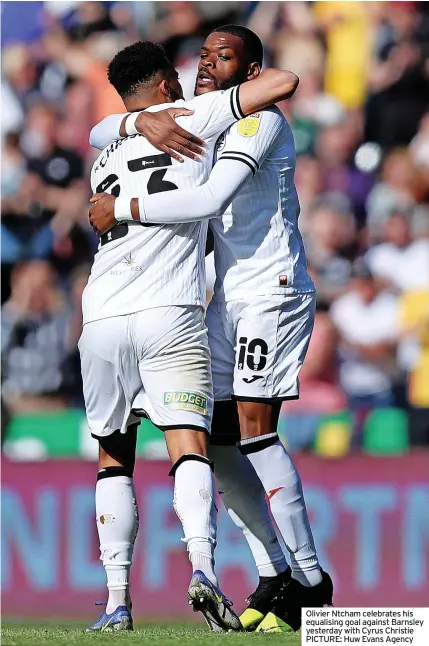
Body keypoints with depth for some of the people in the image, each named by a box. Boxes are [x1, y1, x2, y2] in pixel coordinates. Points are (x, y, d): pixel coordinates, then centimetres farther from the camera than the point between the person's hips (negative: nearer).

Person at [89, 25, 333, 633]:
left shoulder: (258, 120, -11)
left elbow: (209, 200, -24)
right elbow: (102, 136, 11)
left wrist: (121, 208, -17)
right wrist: (145, 122, -12)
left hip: (273, 291, -9)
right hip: (230, 298, 9)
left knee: (254, 425, -18)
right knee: (216, 442, 5)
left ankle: (310, 580, -14)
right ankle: (276, 573, 13)